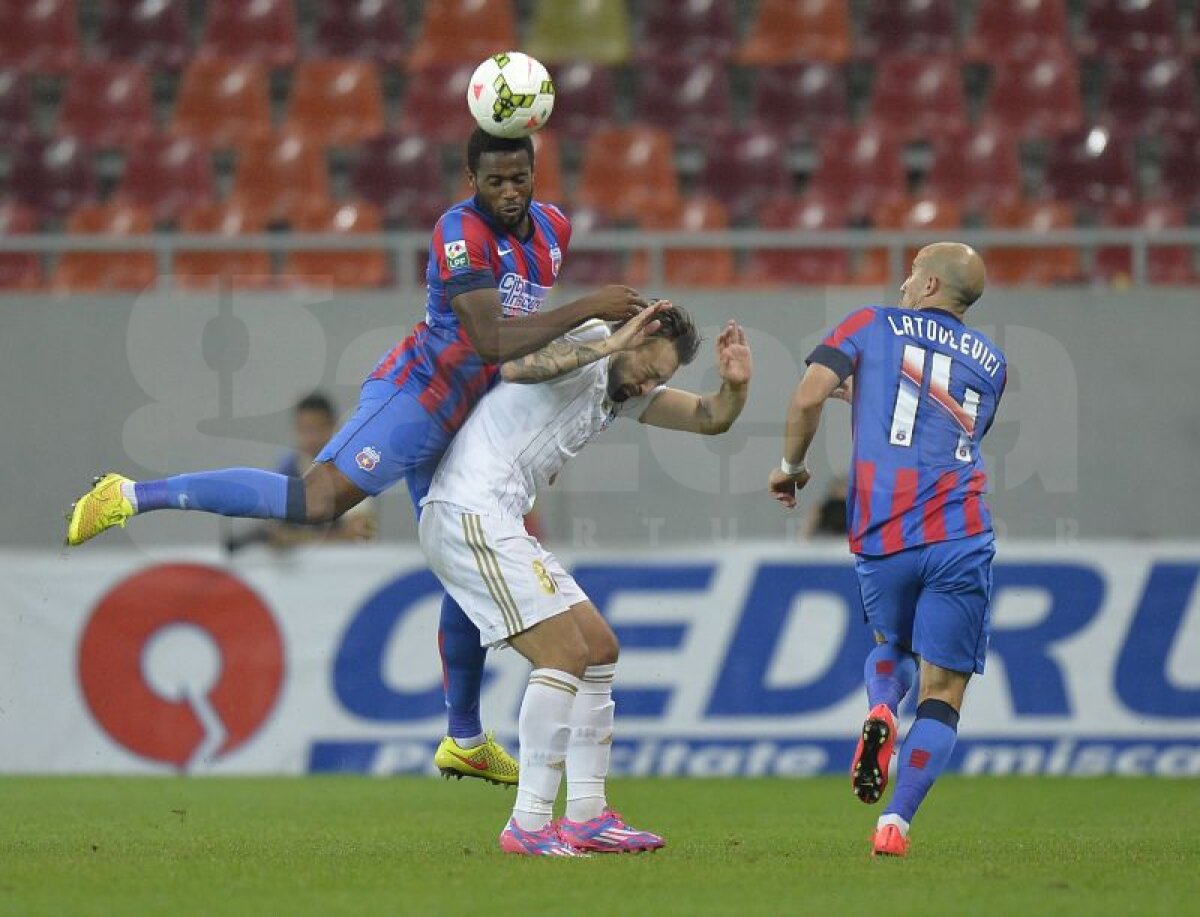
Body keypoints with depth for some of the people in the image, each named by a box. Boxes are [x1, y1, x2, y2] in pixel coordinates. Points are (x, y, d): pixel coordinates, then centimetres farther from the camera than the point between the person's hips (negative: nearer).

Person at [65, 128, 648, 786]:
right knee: (316, 500, -26)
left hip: (457, 423, 9)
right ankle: (134, 496, -18)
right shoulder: (462, 231, -18)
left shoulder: (553, 229, 9)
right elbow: (490, 341, -26)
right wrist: (587, 310, -28)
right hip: (415, 394, -9)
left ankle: (464, 742, 26)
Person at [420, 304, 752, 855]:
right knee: (565, 655, -15)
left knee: (600, 650, 12)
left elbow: (710, 418, 16)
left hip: (494, 523, 11)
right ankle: (529, 825, -14)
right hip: (469, 515, -11)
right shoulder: (586, 346, -12)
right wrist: (609, 344, -33)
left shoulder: (624, 390, 17)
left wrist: (735, 384, -6)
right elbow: (516, 368, -33)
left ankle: (585, 815, 13)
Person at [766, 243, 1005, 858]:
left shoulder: (873, 325, 10)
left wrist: (791, 465, 13)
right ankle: (896, 822, -12)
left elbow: (808, 397, -3)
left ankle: (879, 714, -6)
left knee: (892, 646, 27)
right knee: (942, 690, 4)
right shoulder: (990, 361, 19)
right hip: (959, 538, 0)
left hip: (881, 537, 0)